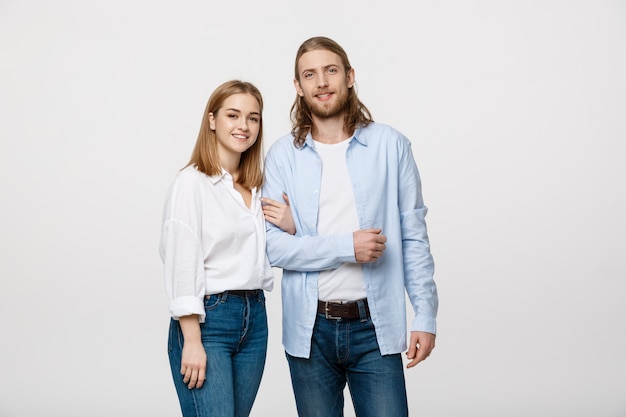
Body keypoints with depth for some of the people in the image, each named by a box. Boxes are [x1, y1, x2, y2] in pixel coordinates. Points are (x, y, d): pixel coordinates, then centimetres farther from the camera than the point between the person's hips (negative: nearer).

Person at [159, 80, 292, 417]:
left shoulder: (256, 187, 15)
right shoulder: (192, 182, -7)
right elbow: (181, 264, -13)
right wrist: (192, 341, -17)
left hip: (255, 318, 7)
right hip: (207, 320, -7)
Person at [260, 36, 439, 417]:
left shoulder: (390, 146, 1)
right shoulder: (283, 154, 1)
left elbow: (413, 238, 1)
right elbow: (274, 246, -6)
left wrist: (426, 316, -3)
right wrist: (347, 247, -16)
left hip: (374, 327, -1)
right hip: (309, 329, 1)